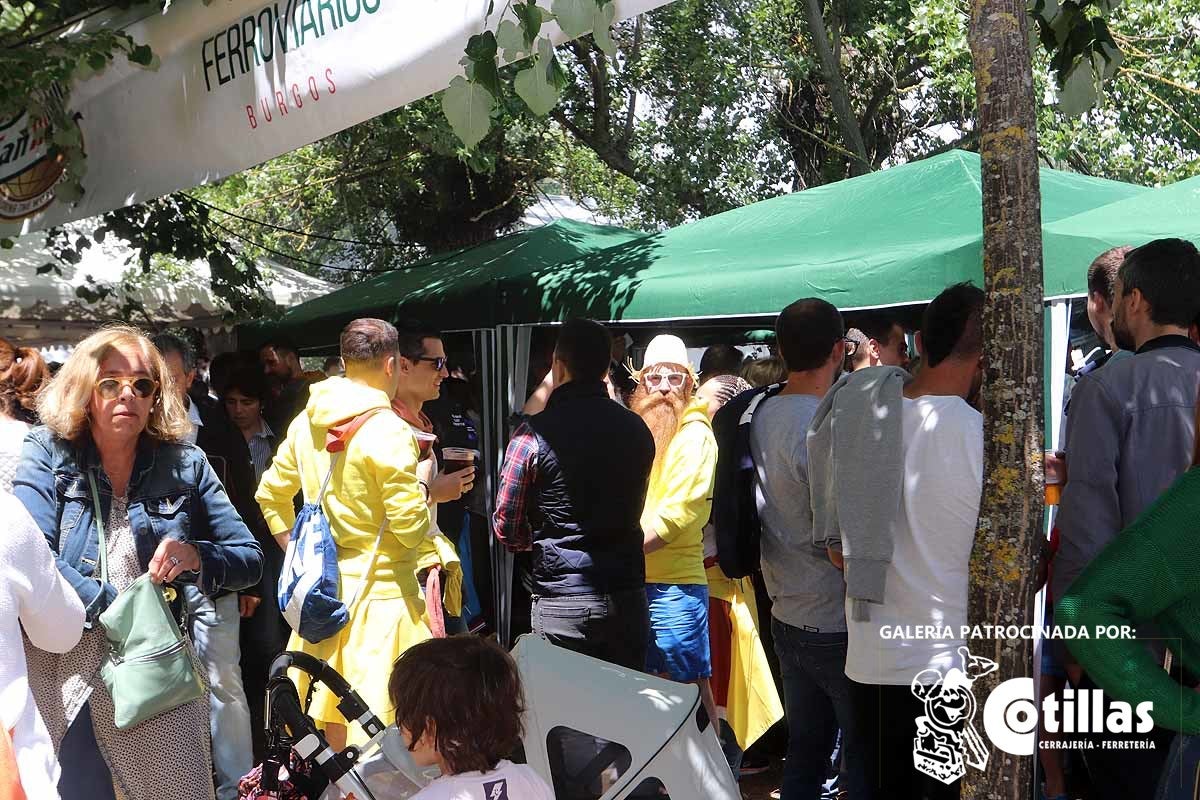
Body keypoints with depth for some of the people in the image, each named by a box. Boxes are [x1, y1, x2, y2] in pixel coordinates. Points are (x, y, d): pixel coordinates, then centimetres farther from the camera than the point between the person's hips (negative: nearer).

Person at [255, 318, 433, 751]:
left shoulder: (306, 422, 5)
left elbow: (271, 494, 15)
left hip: (323, 583, 7)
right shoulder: (388, 430, -17)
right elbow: (411, 527, -18)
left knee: (329, 716, 18)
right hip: (381, 591, -7)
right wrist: (429, 494, 2)